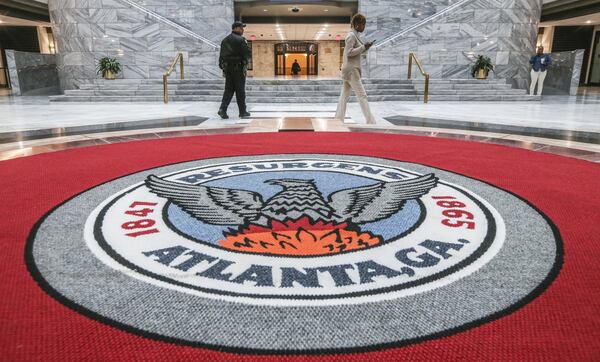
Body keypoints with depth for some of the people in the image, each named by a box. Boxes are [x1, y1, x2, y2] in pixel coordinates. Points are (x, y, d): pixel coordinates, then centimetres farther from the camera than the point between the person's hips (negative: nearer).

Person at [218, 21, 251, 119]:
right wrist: (246, 63, 2)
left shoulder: (225, 40, 15)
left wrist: (223, 67, 17)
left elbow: (221, 55, 15)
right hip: (238, 68, -6)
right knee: (240, 90, 0)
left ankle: (223, 109, -4)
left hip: (227, 68, 6)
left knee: (229, 89, 10)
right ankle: (243, 112, 7)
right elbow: (247, 53, -13)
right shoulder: (241, 40, -9)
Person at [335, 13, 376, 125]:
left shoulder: (355, 35, 17)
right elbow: (349, 52, -18)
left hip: (348, 69, 10)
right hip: (351, 69, -10)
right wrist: (363, 47, -14)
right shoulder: (351, 36, -11)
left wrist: (365, 47, 6)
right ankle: (370, 121, -6)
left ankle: (338, 119, 10)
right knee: (362, 95, -8)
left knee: (344, 96, 8)